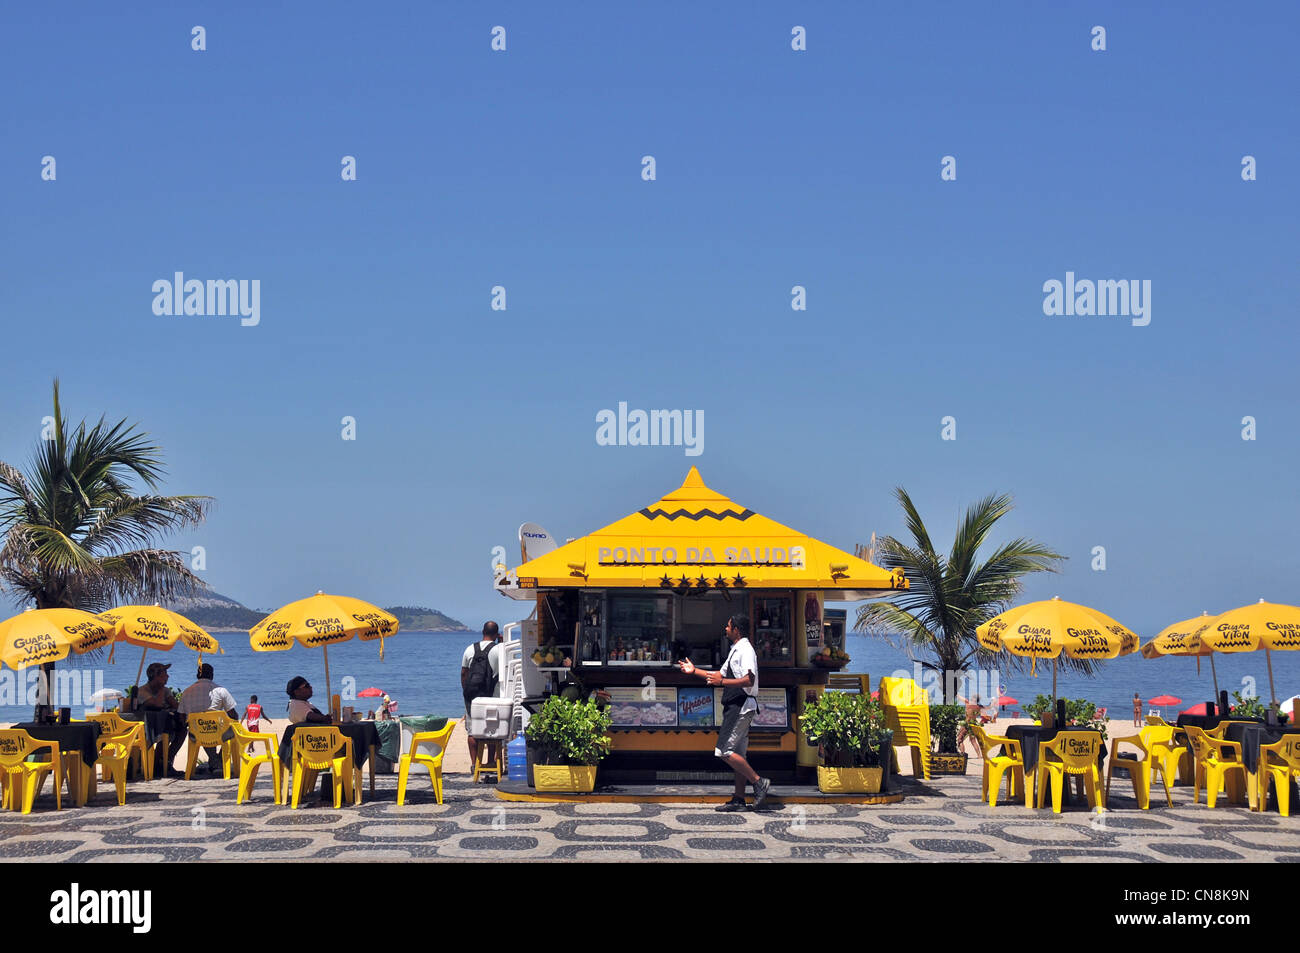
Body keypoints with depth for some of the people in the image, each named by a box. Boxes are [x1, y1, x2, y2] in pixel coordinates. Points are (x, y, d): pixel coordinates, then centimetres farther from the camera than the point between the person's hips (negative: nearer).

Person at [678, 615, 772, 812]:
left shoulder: (746, 650, -13)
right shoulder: (735, 650, 19)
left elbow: (749, 680, -25)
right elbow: (721, 674, 29)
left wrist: (722, 682, -29)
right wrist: (695, 671, 27)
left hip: (742, 705, -10)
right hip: (735, 707, 10)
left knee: (725, 751, -13)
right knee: (737, 754, 9)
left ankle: (759, 782, -9)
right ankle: (738, 799, 11)